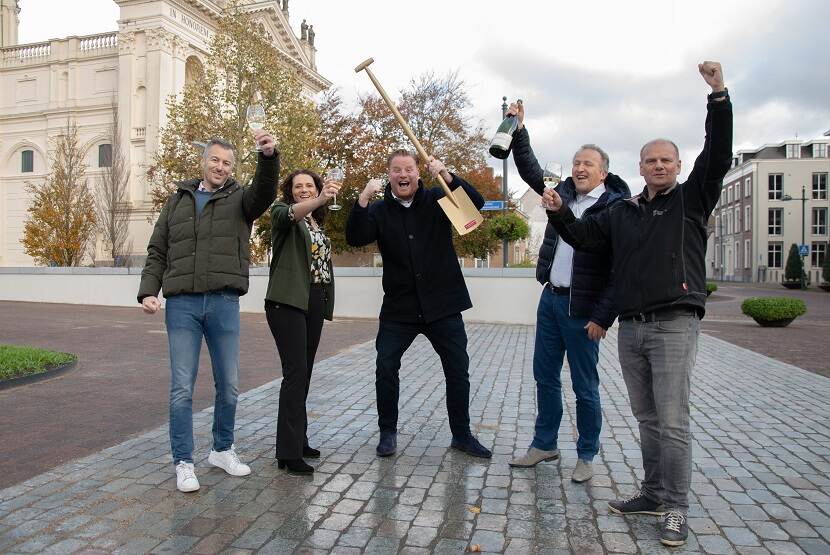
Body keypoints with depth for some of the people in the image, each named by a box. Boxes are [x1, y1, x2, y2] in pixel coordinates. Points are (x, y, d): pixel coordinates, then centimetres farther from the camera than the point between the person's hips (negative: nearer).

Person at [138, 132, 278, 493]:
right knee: (182, 387, 0)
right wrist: (148, 290, 0)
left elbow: (265, 192, -16)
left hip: (224, 303, 0)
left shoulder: (240, 199, 8)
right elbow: (158, 251, 13)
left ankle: (222, 450, 29)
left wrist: (268, 156, -35)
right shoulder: (178, 200, 14)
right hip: (182, 304, 0)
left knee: (229, 385, 9)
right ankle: (183, 462, 13)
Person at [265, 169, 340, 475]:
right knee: (296, 372, -14)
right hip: (288, 302, -7)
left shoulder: (318, 224, 20)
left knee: (303, 373, 11)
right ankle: (289, 453, -12)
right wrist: (319, 201, -43)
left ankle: (298, 440, 20)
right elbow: (289, 214, -24)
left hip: (315, 305, 7)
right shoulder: (281, 211, 1)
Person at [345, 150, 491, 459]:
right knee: (385, 369, 0)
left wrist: (447, 176, -25)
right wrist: (363, 200, -26)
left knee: (458, 371, 7)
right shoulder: (380, 210, 2)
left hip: (442, 306, 0)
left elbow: (476, 203, -13)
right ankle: (388, 432, 21)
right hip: (398, 308, 0)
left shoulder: (436, 200, 1)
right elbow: (355, 238, -13)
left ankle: (462, 435, 25)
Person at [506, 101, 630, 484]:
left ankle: (586, 456, 21)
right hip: (550, 299, 7)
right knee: (545, 377, 14)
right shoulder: (565, 193, 9)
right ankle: (544, 445, 29)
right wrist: (519, 132, 15)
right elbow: (531, 172, 23)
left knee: (584, 387, 4)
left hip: (582, 309, -7)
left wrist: (603, 317, -19)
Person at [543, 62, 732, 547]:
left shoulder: (693, 198, 5)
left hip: (674, 325, -4)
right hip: (630, 327, 5)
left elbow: (719, 154, -7)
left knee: (673, 423, -4)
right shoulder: (623, 212, 15)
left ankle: (676, 509, 8)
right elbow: (583, 237, 15)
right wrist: (560, 213, -2)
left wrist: (719, 94, -14)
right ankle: (654, 494, 25)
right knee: (647, 419, 13)